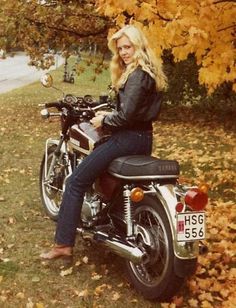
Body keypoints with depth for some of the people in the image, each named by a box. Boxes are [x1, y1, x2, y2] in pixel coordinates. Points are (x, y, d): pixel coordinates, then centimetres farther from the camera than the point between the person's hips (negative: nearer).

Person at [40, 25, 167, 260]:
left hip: (129, 138, -10)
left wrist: (104, 120, -7)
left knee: (76, 182, -6)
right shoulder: (149, 70, 14)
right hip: (144, 138, 10)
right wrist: (110, 114, 13)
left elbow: (127, 115, -23)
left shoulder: (137, 74, -17)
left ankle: (64, 243, -5)